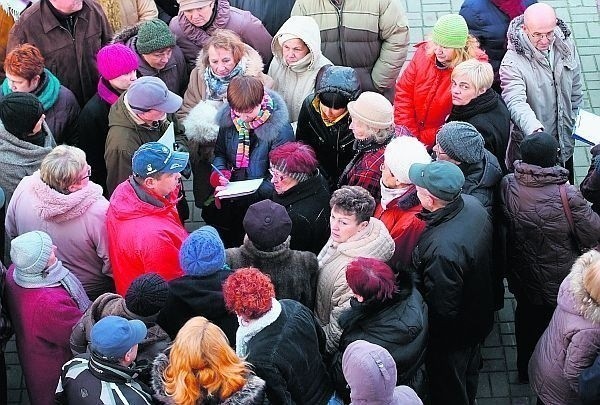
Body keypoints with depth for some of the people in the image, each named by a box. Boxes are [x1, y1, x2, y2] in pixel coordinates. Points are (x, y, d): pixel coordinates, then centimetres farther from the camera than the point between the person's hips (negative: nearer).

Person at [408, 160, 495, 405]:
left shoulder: (442, 249, -44)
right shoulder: (472, 204, -17)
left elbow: (441, 310, -33)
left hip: (452, 335, -8)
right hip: (479, 317, 8)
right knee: (469, 372, 35)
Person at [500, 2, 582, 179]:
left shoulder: (566, 45, -3)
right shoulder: (513, 61, -23)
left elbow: (576, 91, 10)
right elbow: (516, 103, -36)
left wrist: (574, 124, 11)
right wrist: (535, 130, -52)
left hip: (564, 144, 5)